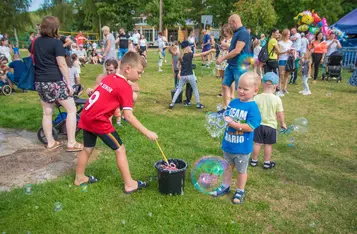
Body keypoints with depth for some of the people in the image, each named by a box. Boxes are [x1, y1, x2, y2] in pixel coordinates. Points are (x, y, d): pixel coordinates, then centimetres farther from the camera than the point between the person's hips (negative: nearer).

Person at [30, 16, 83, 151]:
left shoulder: (36, 42, 10)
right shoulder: (56, 42, -10)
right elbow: (62, 65, -14)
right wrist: (69, 83, -11)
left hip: (40, 82, 7)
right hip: (55, 82, -7)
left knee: (47, 113, 15)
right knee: (72, 110, 2)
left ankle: (50, 142, 22)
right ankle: (71, 143, 1)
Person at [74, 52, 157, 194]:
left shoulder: (109, 78, 11)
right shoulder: (125, 87, -13)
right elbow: (128, 116, -17)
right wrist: (147, 133, -15)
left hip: (86, 116, 8)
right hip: (98, 120, -8)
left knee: (88, 149, 24)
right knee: (120, 149, 2)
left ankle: (79, 178, 41)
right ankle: (129, 184, 9)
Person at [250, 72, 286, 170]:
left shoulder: (257, 97, -12)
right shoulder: (277, 99, -13)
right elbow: (280, 114, -7)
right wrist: (283, 123, 10)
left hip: (259, 124, 1)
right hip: (271, 126, -1)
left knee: (257, 143, 12)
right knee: (268, 145, 12)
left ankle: (254, 160, 25)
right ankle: (267, 162, 24)